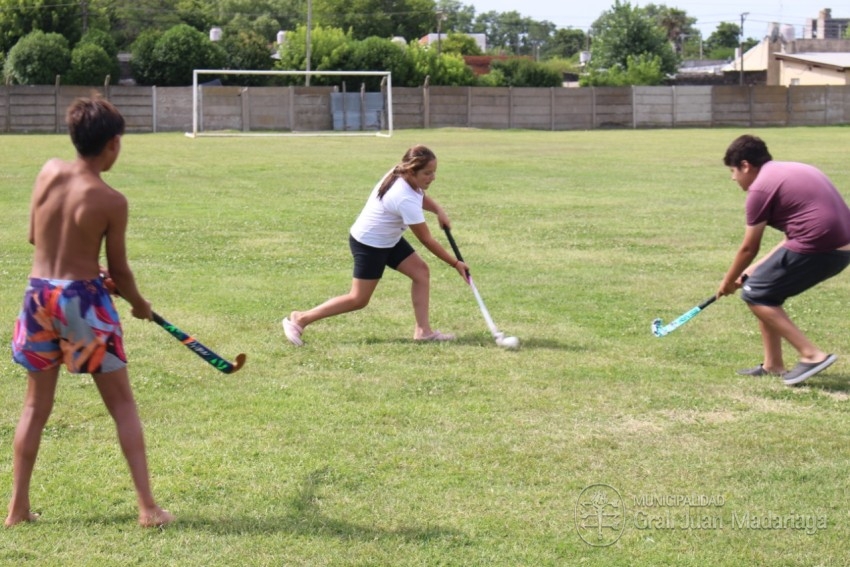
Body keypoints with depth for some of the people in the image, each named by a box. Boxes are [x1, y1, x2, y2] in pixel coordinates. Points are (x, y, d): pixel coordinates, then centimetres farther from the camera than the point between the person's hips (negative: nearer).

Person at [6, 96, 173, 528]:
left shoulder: (49, 171, -1)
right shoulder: (111, 201, -12)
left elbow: (34, 236, 9)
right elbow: (119, 271, -5)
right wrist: (140, 305, 14)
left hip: (38, 294, 4)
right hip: (82, 299, -4)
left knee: (36, 407, 16)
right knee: (122, 403, 6)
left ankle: (18, 507, 17)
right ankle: (147, 505, 5)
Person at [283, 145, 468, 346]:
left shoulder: (400, 174, -9)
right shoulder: (406, 200, -33)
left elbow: (421, 196, 15)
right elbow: (426, 240, -23)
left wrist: (438, 210, -6)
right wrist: (455, 263, -15)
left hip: (388, 239, 9)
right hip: (369, 244, -9)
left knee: (421, 271, 1)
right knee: (358, 300, -1)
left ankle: (422, 330, 3)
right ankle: (300, 319, 8)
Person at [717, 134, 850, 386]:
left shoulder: (761, 188, -6)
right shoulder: (790, 171, 21)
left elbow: (748, 248, 1)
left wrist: (728, 282, 18)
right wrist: (756, 269, 27)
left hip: (816, 248, -9)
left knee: (755, 294, 3)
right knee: (766, 289, 20)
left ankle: (811, 354, -4)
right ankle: (773, 364, 21)